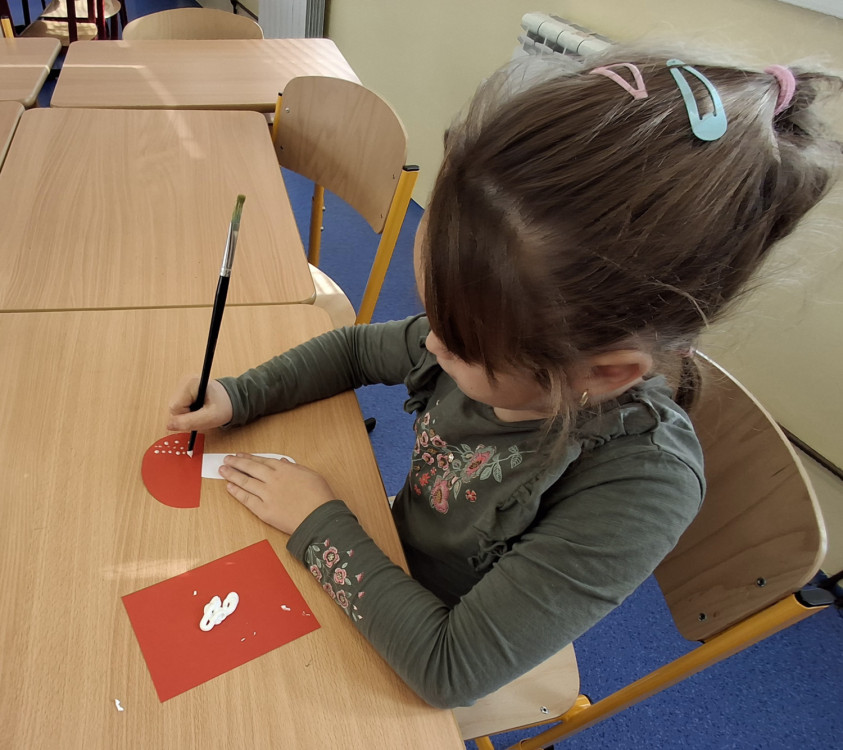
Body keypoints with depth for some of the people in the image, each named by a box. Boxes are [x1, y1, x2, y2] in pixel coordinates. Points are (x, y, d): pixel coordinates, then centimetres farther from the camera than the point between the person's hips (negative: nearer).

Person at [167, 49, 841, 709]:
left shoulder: (640, 484, -39)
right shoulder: (493, 339, -23)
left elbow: (450, 670, -35)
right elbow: (356, 349, -3)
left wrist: (320, 524, -29)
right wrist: (239, 398, -14)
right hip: (392, 567, 4)